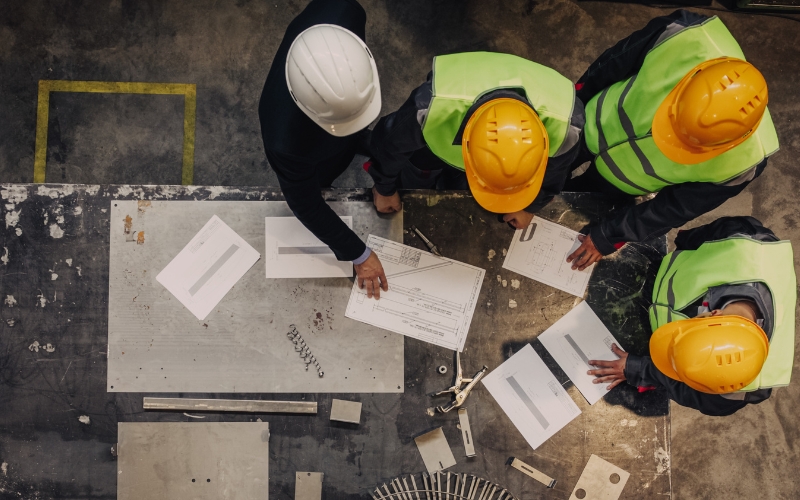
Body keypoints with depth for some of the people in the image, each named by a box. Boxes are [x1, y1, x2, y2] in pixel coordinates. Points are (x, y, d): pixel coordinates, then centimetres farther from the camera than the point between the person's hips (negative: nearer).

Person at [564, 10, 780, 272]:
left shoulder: (740, 160, -38)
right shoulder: (687, 36, -39)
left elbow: (675, 207, -21)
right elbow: (618, 58, -17)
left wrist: (608, 236, -14)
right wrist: (578, 93, 0)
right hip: (595, 125, 1)